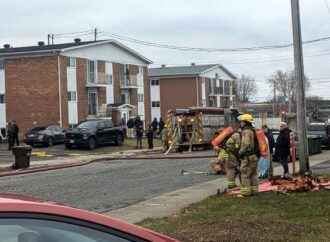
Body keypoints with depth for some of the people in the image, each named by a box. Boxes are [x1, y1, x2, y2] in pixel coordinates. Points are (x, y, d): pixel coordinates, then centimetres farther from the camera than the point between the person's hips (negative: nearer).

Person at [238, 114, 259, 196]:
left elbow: (245, 144, -25)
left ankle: (246, 191, -5)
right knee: (253, 174, 14)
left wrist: (240, 152, -12)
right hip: (255, 156, 10)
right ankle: (254, 190, 18)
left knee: (245, 174, -5)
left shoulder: (246, 131, -15)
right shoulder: (253, 131, 18)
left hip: (248, 156, -10)